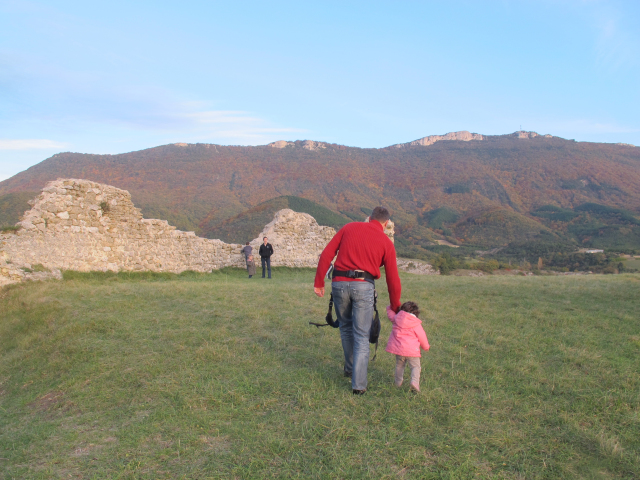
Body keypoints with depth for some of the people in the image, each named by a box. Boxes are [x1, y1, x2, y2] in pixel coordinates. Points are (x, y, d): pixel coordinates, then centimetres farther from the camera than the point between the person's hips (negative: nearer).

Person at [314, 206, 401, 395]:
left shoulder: (349, 228, 12)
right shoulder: (386, 243, 7)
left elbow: (326, 255, 5)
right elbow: (392, 278, 7)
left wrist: (319, 282, 9)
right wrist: (395, 307, 18)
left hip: (339, 283, 2)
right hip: (363, 285, -2)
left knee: (346, 327, 23)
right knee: (361, 336, 6)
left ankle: (350, 368, 37)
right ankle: (358, 384, 5)